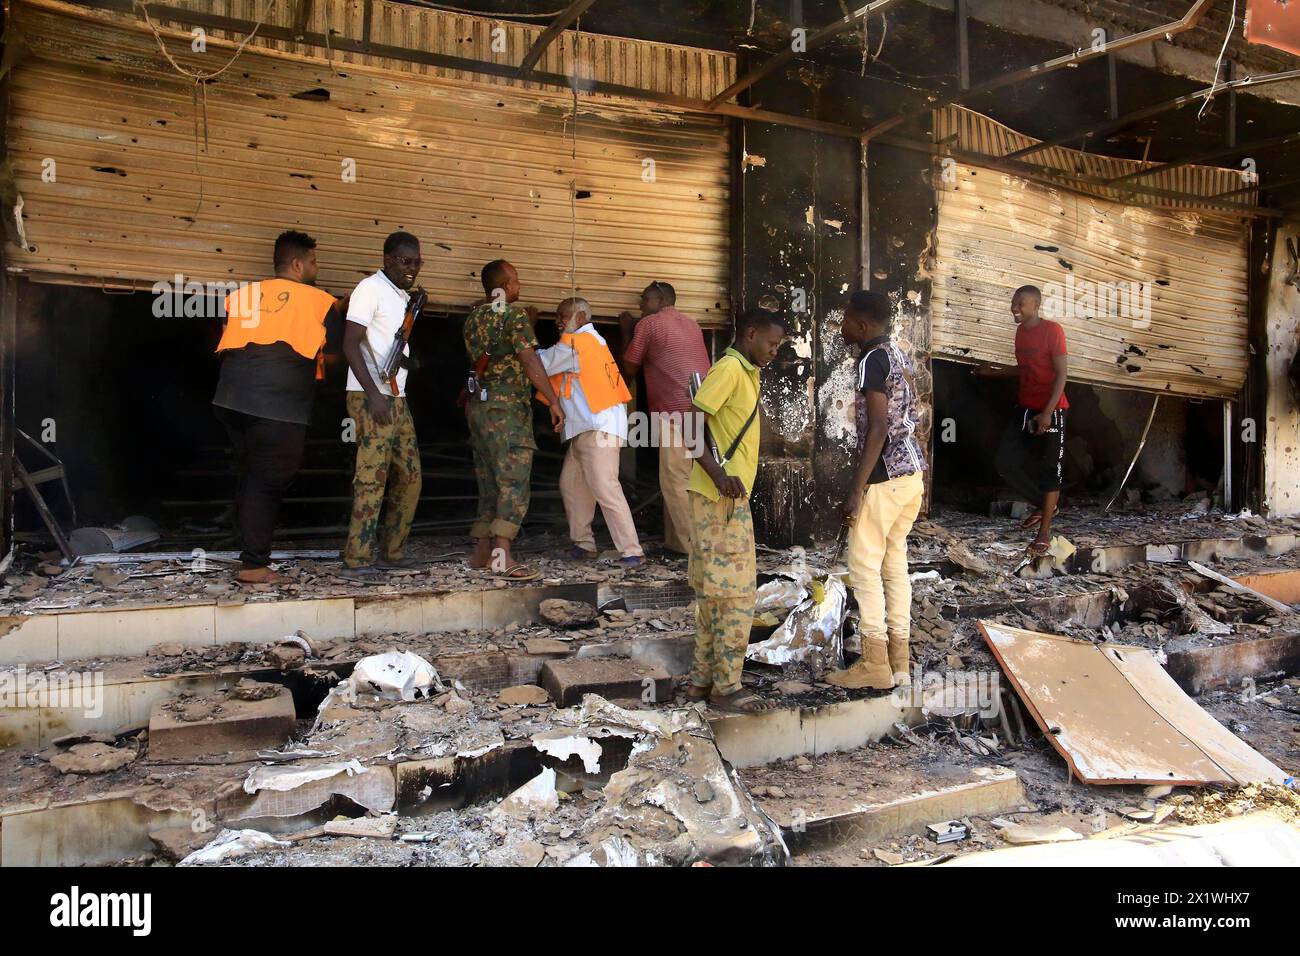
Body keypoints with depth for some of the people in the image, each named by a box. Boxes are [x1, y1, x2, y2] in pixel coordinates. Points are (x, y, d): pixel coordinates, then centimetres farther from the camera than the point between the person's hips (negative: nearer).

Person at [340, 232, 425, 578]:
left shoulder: (403, 296, 19)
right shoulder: (370, 289, -8)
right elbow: (350, 345, -16)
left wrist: (406, 359, 7)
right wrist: (373, 394, -22)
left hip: (397, 398, 9)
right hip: (371, 397, -9)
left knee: (409, 476, 10)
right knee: (372, 478, -11)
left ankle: (390, 551, 19)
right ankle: (356, 559, -6)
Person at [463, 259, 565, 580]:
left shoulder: (473, 319, 16)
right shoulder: (515, 314, -7)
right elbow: (529, 360, -18)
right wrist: (553, 401, -18)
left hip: (479, 406, 8)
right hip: (508, 408, -8)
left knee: (489, 482, 13)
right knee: (513, 482, -10)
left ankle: (481, 552, 16)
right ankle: (502, 556, -18)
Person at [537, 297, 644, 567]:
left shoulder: (574, 343, -10)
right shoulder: (592, 340, 20)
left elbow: (541, 365, -3)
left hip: (599, 427, -11)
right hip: (586, 428, 11)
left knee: (605, 489, -15)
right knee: (571, 483, 12)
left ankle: (632, 552, -16)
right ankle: (583, 544, 19)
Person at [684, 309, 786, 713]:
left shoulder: (744, 372, 18)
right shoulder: (729, 368, -12)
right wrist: (718, 475, -26)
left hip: (730, 498, 10)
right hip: (721, 499, -10)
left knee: (714, 592, 13)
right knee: (734, 593, -5)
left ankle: (703, 679, 21)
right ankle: (726, 688, 4)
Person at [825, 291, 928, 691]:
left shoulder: (872, 359, -14)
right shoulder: (898, 356, 14)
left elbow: (878, 427, -21)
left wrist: (855, 490, -22)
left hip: (885, 477, -9)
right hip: (912, 473, 9)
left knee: (864, 566, -1)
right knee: (894, 562, 12)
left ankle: (875, 664, 4)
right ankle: (898, 660, 17)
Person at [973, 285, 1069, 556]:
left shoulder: (1052, 330, -15)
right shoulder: (1021, 331, 9)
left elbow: (1062, 374, -17)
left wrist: (1047, 412, -23)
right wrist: (994, 371, 16)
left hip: (1051, 411, -8)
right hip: (1025, 408, 8)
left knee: (1049, 469, 0)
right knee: (1005, 462, 4)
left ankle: (1045, 532, 10)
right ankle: (1044, 504, 26)